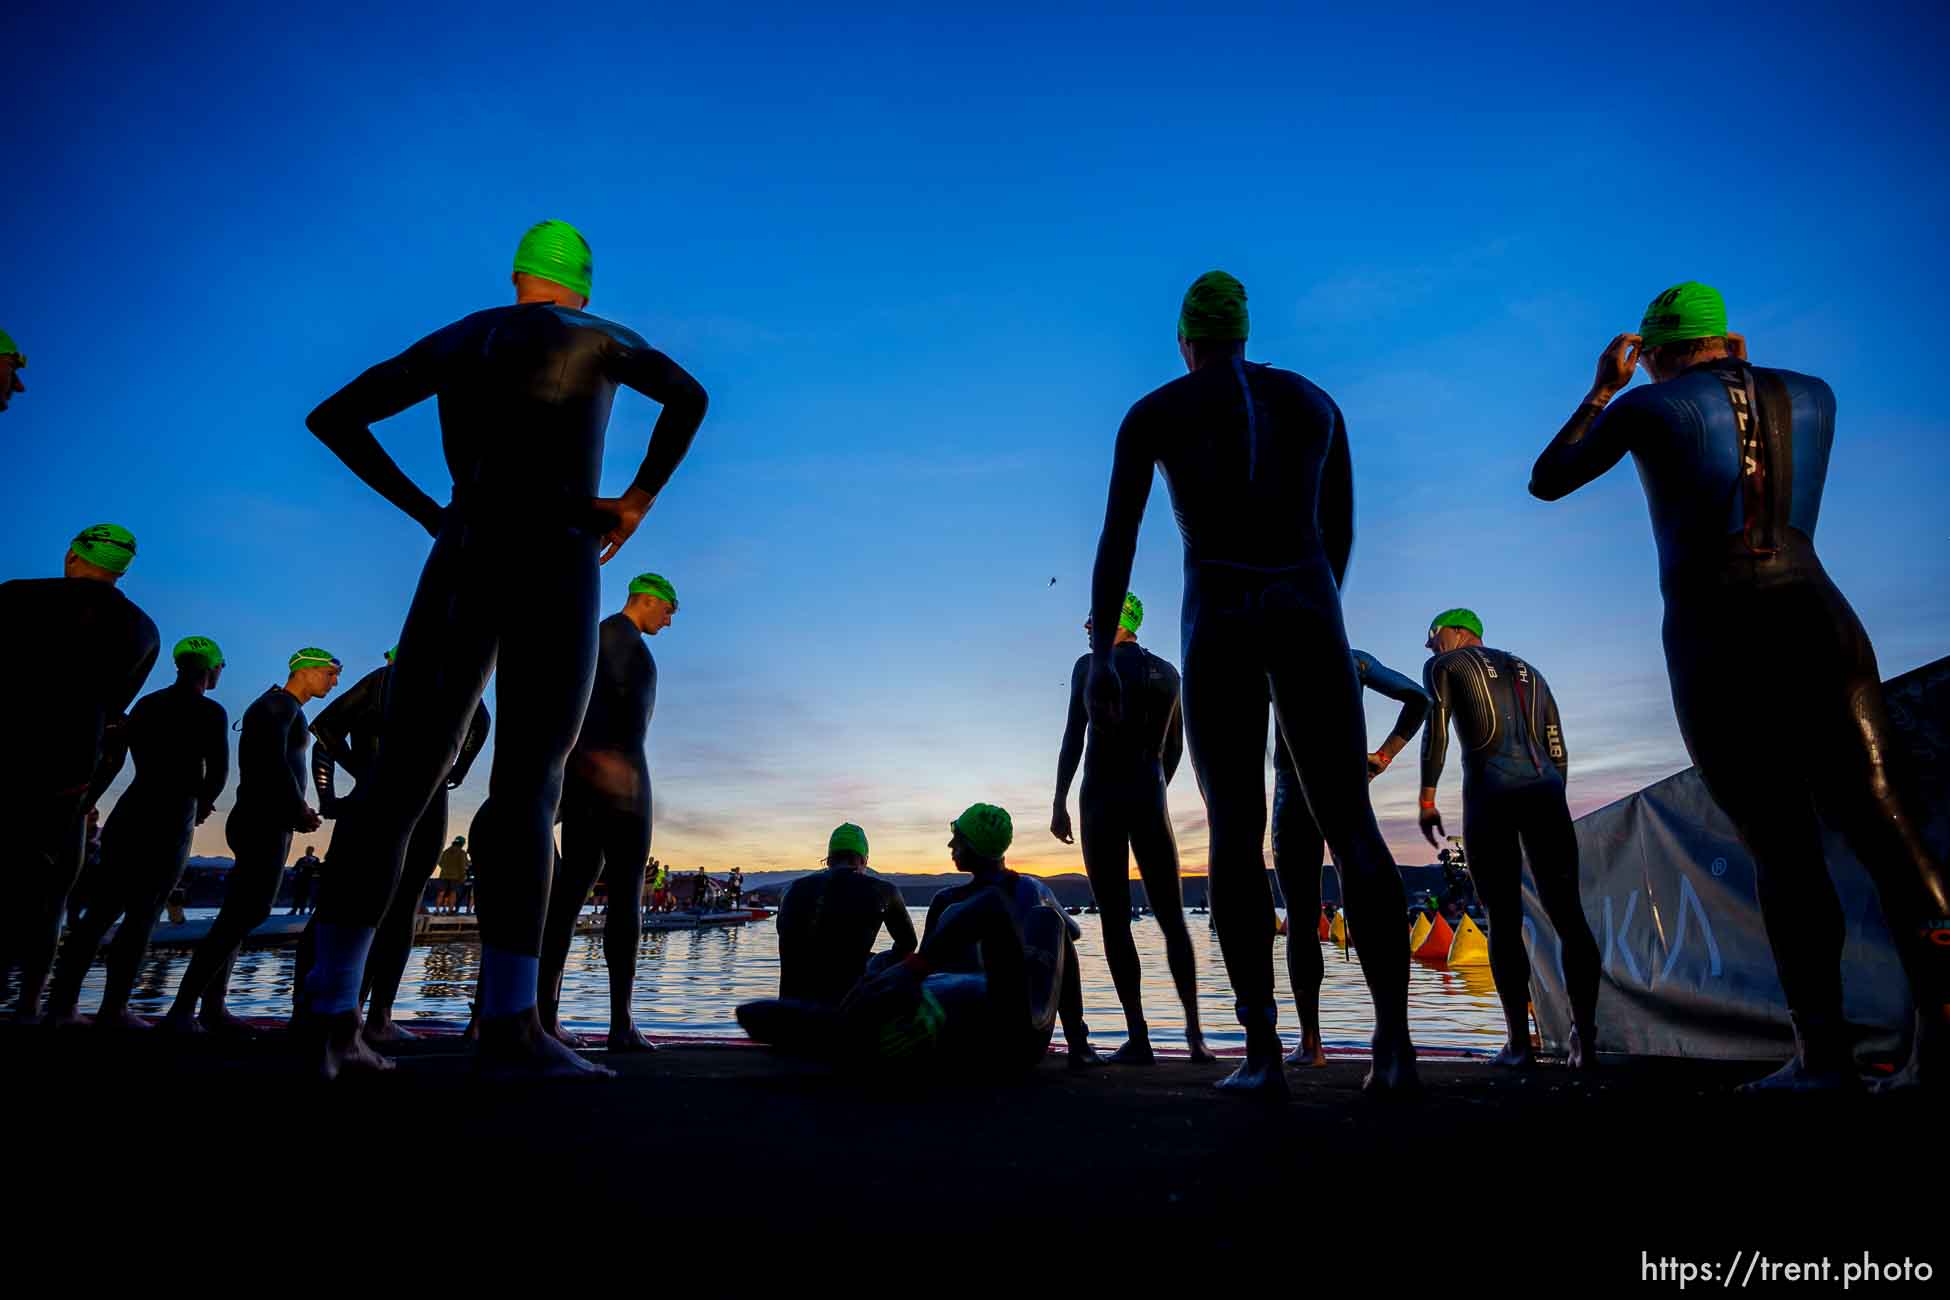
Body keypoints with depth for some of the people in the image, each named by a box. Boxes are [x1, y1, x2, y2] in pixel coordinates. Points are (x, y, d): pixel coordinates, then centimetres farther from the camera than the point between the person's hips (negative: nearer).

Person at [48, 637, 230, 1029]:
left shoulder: (146, 704, 13)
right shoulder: (210, 711, -9)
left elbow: (151, 766, 15)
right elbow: (218, 773, -11)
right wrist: (202, 805, 9)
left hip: (130, 812, 7)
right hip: (169, 820, -6)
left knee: (102, 909, 10)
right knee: (142, 916, -2)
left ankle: (62, 1003, 9)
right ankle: (113, 1010, -2)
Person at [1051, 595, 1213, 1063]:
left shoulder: (1092, 665, -1)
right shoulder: (1168, 673, 15)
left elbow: (1073, 737, -9)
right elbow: (1174, 747, 18)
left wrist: (1059, 803, -9)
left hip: (1101, 798, -4)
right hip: (1150, 798, 4)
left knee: (1115, 920, -3)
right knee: (1172, 919, 9)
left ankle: (1138, 1038, -6)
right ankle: (1194, 1032, 5)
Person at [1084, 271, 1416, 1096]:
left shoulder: (1152, 414, 11)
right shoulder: (1318, 403, 20)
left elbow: (1117, 539, 1)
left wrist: (1100, 655, -2)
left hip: (1220, 619, -2)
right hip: (1307, 614, 3)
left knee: (1234, 826, -3)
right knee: (1349, 821, 3)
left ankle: (1263, 1051, -7)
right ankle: (1393, 1037, -7)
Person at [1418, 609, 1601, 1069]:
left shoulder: (1444, 666, 14)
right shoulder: (1529, 673, 30)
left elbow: (1436, 729, -1)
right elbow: (1559, 753, 23)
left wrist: (1427, 799, -2)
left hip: (1490, 793, -4)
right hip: (1546, 792, 4)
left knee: (1504, 919, -1)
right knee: (1567, 912, 1)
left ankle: (1519, 1043, -3)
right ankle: (1584, 1036, -10)